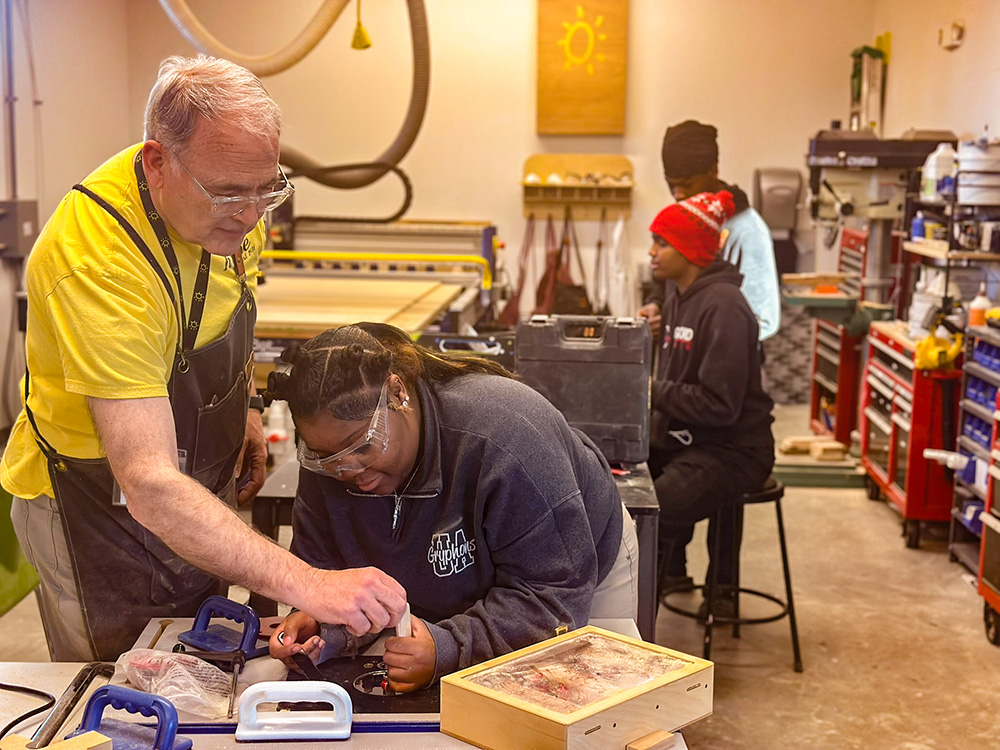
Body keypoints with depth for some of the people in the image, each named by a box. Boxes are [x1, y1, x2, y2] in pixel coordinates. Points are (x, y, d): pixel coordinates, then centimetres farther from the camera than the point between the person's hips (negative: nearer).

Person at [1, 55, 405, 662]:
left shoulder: (229, 204, -12)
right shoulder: (97, 264, -38)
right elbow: (149, 486, -44)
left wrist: (245, 406, 7)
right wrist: (304, 584, -50)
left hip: (203, 482, 7)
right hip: (99, 506, -7)